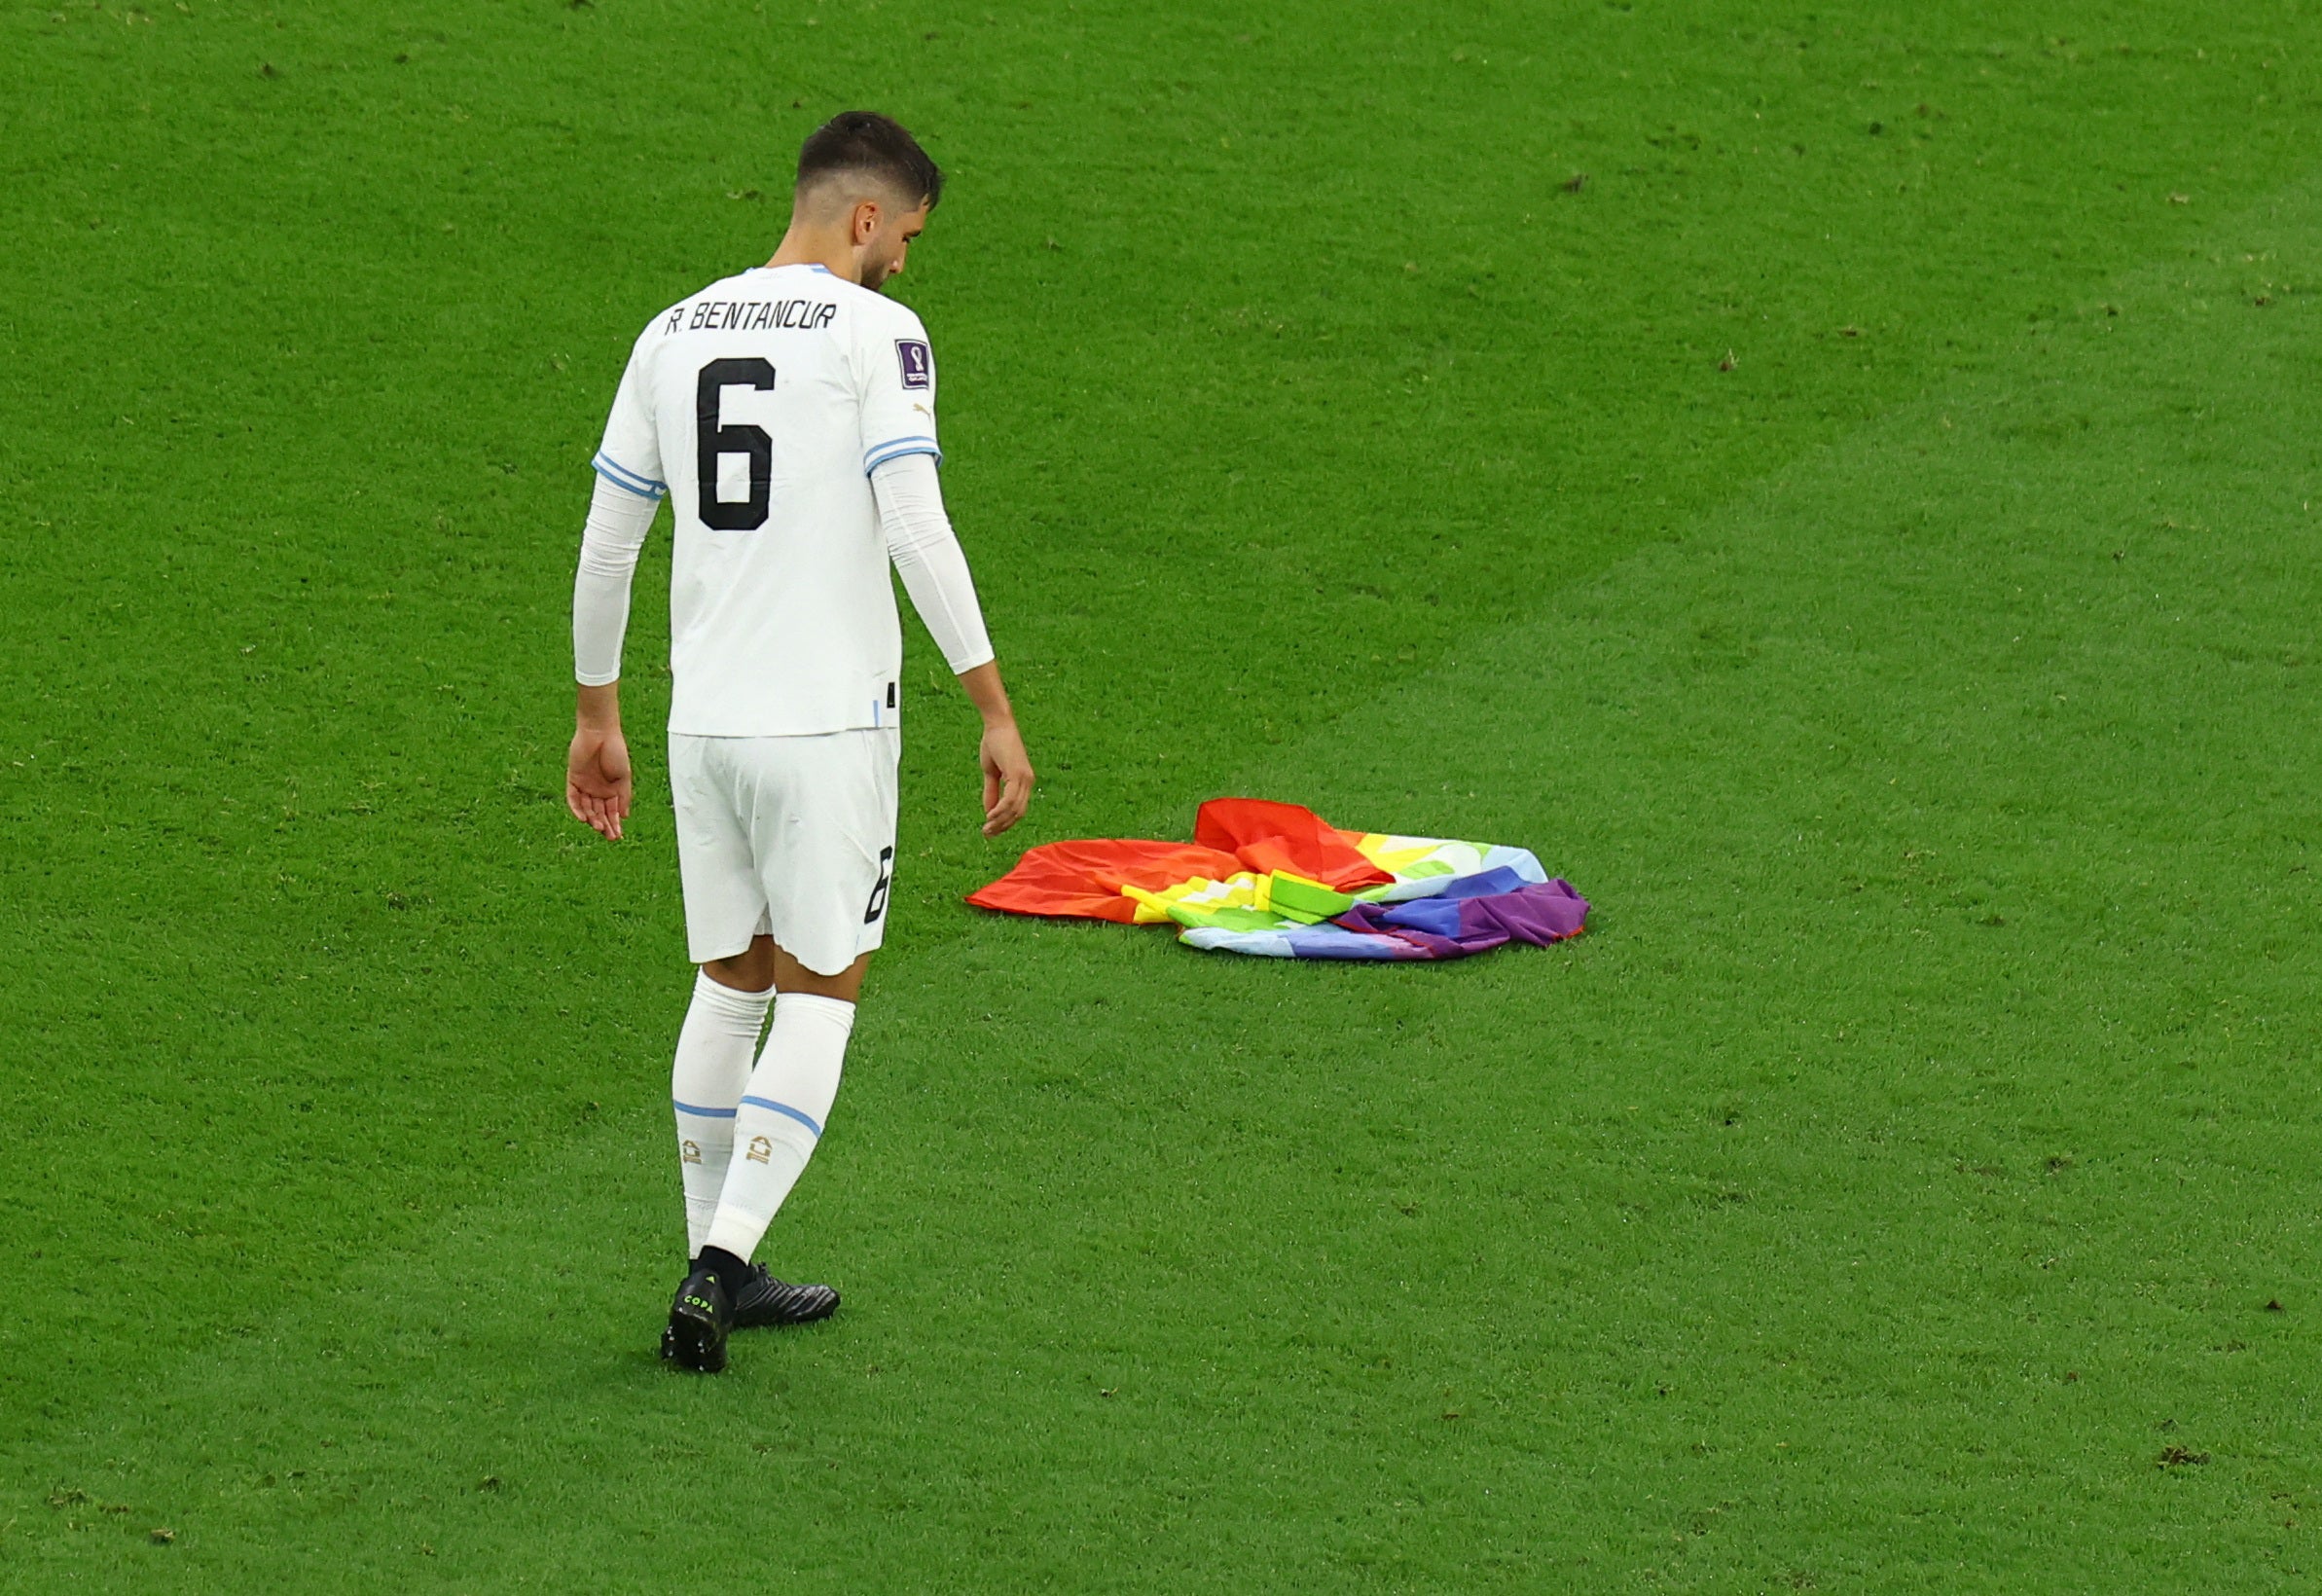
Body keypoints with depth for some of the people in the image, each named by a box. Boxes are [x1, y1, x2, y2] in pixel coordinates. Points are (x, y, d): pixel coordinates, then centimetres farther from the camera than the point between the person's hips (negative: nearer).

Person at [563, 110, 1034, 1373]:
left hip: (702, 717, 5)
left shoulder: (673, 336, 11)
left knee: (731, 985, 18)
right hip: (829, 719, -5)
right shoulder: (875, 334, -7)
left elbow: (605, 545, 14)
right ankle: (721, 1262, -10)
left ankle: (716, 1270, 21)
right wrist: (995, 712, -13)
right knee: (819, 996, 2)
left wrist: (596, 720, 24)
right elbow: (915, 531, -16)